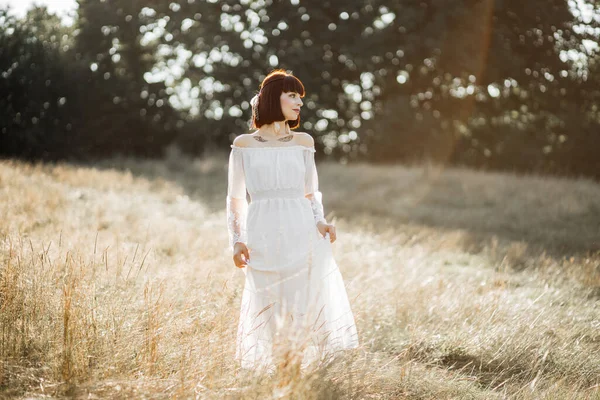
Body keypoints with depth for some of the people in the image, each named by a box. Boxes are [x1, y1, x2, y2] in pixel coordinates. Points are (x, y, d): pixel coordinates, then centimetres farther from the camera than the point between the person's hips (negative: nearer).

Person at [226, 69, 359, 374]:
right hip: (263, 235, -2)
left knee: (305, 306, -6)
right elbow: (235, 199, 8)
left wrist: (320, 221, -1)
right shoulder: (244, 145, 6)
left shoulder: (303, 142, 12)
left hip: (302, 234, 2)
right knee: (269, 311, 1)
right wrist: (237, 240, -2)